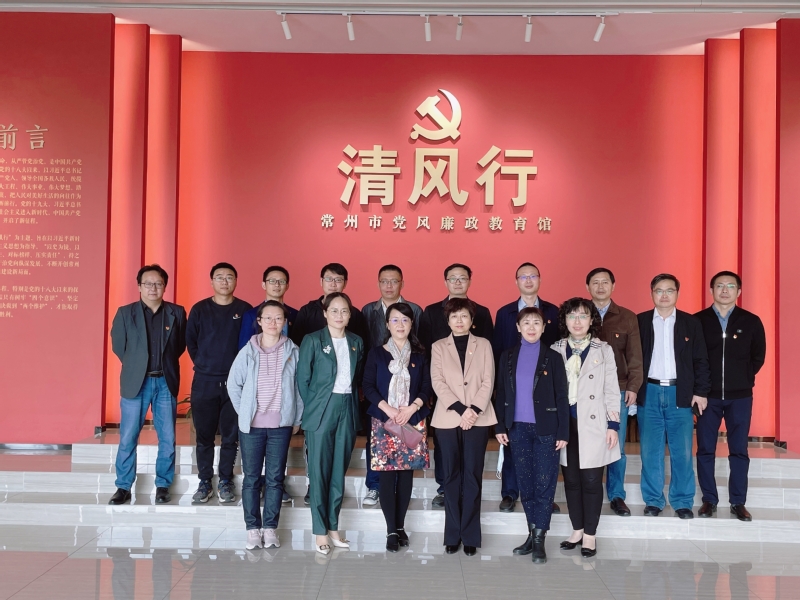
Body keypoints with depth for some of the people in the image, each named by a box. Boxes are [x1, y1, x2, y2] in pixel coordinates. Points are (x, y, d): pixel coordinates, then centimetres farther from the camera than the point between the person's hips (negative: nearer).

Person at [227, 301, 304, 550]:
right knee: (251, 478, 6)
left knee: (275, 478, 6)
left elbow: (300, 387, 3)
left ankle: (270, 527, 16)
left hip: (281, 425, 0)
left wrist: (297, 418, 2)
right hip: (251, 425, 0)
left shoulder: (293, 352, -2)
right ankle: (252, 528, 14)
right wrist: (244, 413, 3)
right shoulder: (248, 351, -3)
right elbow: (233, 385, 5)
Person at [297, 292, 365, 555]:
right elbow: (303, 379, -2)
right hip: (321, 412, -4)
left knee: (339, 470, 9)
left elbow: (358, 377, 14)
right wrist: (312, 409, -2)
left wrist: (352, 403, 4)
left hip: (347, 410, 4)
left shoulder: (356, 342, 9)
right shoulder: (312, 340, -3)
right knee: (319, 471, 0)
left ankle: (333, 527, 19)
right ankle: (320, 531, 8)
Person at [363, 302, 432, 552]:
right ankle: (391, 530, 2)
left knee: (406, 473, 3)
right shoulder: (376, 353, 4)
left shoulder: (419, 355, 8)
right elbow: (368, 386, -2)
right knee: (386, 474, -4)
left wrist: (411, 409, -12)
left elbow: (426, 388, 4)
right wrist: (388, 409, -13)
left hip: (413, 421, 2)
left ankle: (400, 526, 15)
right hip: (384, 420, -1)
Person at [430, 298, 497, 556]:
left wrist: (474, 410, -13)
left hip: (478, 418, 0)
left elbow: (488, 381, 1)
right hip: (448, 418, 0)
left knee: (472, 477, 1)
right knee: (451, 476, 4)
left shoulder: (483, 345, 9)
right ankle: (452, 535, 10)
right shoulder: (438, 347, 9)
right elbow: (438, 382, -2)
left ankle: (470, 536, 6)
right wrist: (460, 409, -14)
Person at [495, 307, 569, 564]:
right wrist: (500, 426, 1)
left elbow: (562, 397, -2)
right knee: (525, 483, 8)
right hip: (518, 427, 3)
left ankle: (539, 539, 5)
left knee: (544, 483, -1)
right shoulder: (507, 357, 6)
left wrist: (563, 432, -7)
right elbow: (501, 394, 8)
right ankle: (532, 534, 19)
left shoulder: (553, 357, -1)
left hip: (545, 428, -3)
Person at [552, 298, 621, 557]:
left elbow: (612, 390, 2)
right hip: (565, 424, 2)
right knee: (571, 480, 8)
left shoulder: (603, 350, 3)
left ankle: (590, 535, 12)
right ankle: (577, 530, 21)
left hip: (593, 425, -2)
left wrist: (613, 425, -4)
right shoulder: (556, 350, 6)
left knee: (591, 480, 0)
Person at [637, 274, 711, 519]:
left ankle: (683, 502, 12)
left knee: (682, 451, 2)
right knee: (650, 451, 4)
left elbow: (700, 361, 5)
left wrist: (701, 391, -2)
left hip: (680, 393, 0)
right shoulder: (639, 321, 4)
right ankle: (653, 501, 14)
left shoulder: (691, 323, 5)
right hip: (649, 393, 0)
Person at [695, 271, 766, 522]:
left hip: (740, 396, 1)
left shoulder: (751, 322, 1)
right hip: (708, 395, 0)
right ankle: (709, 500, 14)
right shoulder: (697, 320, -2)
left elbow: (758, 356, 11)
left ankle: (738, 503, 13)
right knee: (705, 450, 4)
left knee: (739, 450, 5)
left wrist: (743, 378, 8)